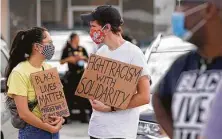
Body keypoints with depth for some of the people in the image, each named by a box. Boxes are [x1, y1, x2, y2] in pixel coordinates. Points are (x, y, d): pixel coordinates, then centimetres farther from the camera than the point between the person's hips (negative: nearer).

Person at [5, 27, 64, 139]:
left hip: (53, 128, 6)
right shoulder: (19, 73, -15)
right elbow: (24, 114, -18)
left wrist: (60, 117, -9)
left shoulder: (48, 68, 5)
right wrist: (51, 129, -13)